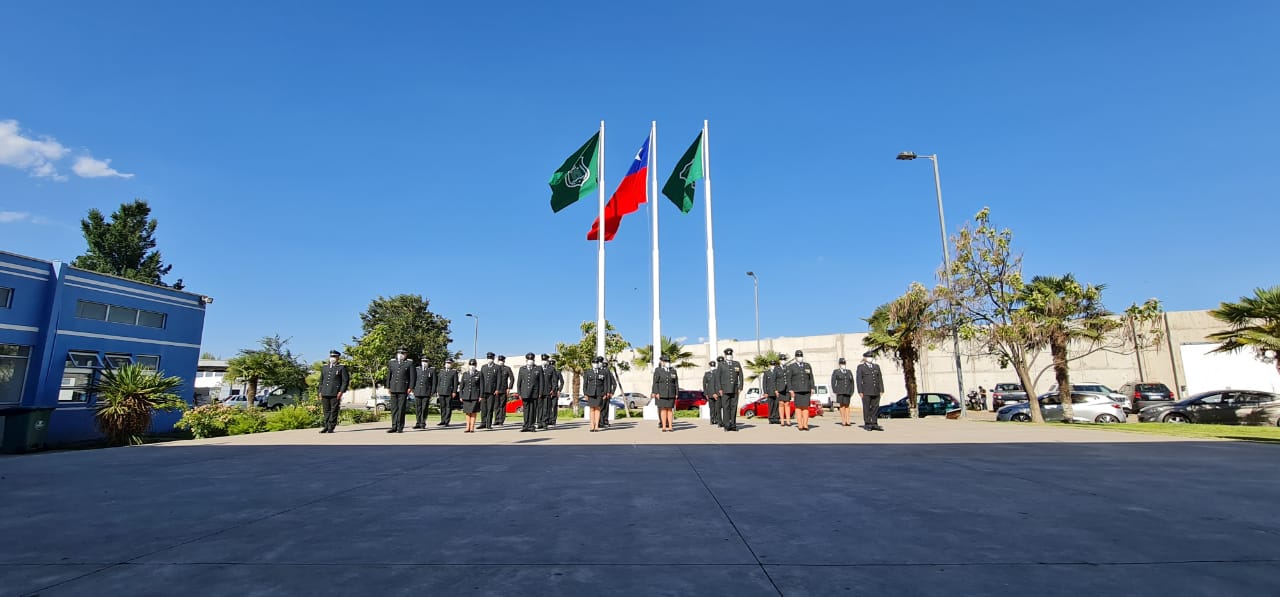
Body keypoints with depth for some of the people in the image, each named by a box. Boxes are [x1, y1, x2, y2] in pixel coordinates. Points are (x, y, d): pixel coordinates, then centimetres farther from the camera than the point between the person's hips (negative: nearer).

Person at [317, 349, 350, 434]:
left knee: (334, 411, -3)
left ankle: (331, 428, 2)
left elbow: (345, 380, -3)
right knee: (326, 411, 8)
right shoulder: (324, 367, 16)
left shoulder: (342, 367, 1)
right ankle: (326, 426, 15)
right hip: (325, 393, 4)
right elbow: (321, 380, 21)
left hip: (335, 394, -4)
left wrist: (341, 392, -11)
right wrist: (320, 392, 12)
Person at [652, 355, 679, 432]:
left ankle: (670, 426, 7)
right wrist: (656, 393, -12)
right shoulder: (658, 370, -1)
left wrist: (676, 393, 2)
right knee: (663, 409, -2)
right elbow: (655, 382, -5)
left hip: (671, 393, 2)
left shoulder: (673, 371, 6)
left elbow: (676, 383, 7)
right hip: (661, 393, -2)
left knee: (669, 410, 4)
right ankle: (664, 427, 1)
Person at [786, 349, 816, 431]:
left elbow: (811, 378, 9)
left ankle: (805, 425, 1)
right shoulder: (791, 367, 1)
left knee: (805, 407, -1)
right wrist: (790, 390, -10)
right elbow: (788, 379, -2)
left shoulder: (808, 366, 9)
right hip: (796, 390, -2)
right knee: (798, 407, -3)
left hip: (806, 390, 2)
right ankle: (800, 425, 0)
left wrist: (812, 388, 1)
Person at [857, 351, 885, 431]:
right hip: (866, 392, -4)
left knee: (875, 408, 3)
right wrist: (860, 391, -9)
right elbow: (859, 380, -2)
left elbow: (880, 379, 13)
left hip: (876, 391, 4)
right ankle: (867, 424, 5)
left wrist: (881, 390, 6)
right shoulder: (860, 367, 3)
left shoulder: (876, 366, 16)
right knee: (867, 408, -1)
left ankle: (874, 424, 9)